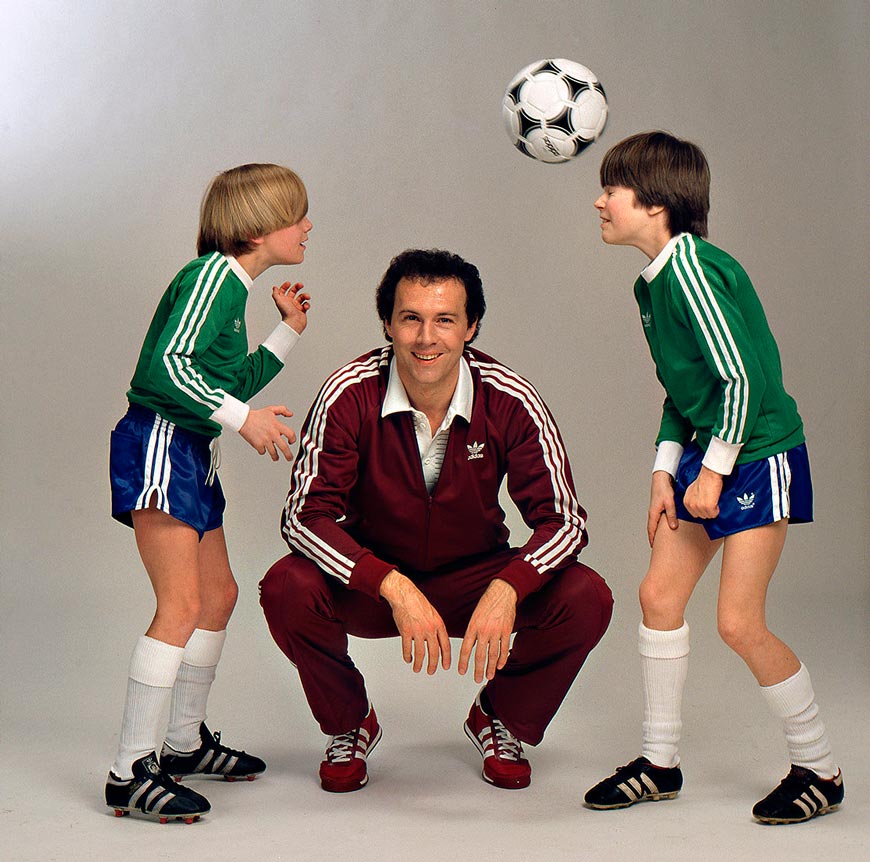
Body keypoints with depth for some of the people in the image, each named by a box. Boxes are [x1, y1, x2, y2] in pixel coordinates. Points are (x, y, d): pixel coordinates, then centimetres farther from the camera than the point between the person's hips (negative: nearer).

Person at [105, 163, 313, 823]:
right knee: (182, 605, -15)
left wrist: (288, 332, 22)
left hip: (193, 455, 11)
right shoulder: (211, 275, -13)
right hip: (159, 444, -11)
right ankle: (131, 774, -11)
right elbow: (166, 366, -25)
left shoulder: (234, 286, 17)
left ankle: (185, 743, 31)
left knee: (219, 594, 17)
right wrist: (244, 418, -24)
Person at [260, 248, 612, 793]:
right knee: (287, 589, -31)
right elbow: (304, 515, -23)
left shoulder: (510, 402, -18)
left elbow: (563, 519, -17)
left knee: (586, 599, -24)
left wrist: (507, 589, -38)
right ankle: (350, 726, 2)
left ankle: (502, 721, 8)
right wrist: (394, 587, -37)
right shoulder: (350, 395, -20)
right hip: (371, 580, -1)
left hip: (475, 579, 1)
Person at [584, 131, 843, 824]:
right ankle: (660, 763, 18)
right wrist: (665, 472, 8)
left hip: (758, 457, -9)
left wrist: (712, 472, -17)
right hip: (707, 457, 9)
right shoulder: (652, 281, 10)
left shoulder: (692, 267, -20)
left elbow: (742, 377, -23)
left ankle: (819, 770, 9)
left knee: (739, 622, -9)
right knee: (659, 594, 6)